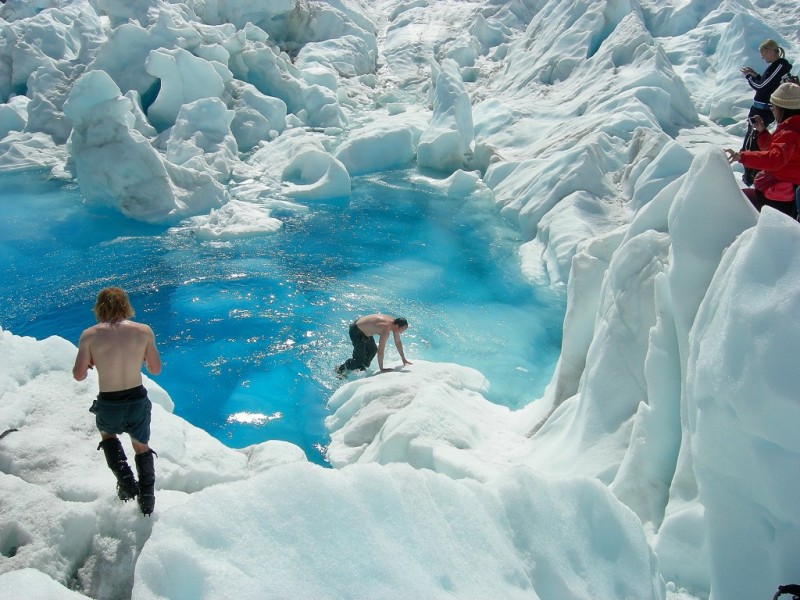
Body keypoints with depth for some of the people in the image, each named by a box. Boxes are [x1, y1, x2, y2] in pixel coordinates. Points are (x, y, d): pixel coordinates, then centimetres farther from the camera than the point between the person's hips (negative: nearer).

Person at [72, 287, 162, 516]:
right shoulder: (144, 331, -6)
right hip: (138, 402, 1)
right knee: (142, 447, 26)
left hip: (108, 405, 0)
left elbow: (79, 375, -7)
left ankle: (126, 480, 20)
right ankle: (147, 501, 34)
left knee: (107, 435, 34)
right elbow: (155, 369, 1)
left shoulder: (90, 335, -8)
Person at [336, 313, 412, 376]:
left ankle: (362, 369, 35)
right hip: (356, 331, -9)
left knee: (373, 350, 18)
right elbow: (380, 350, -31)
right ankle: (341, 369, 13)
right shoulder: (386, 329, -33)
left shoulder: (394, 323, -7)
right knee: (360, 359, -5)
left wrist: (404, 360, 10)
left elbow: (398, 342, 6)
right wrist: (381, 369, -24)